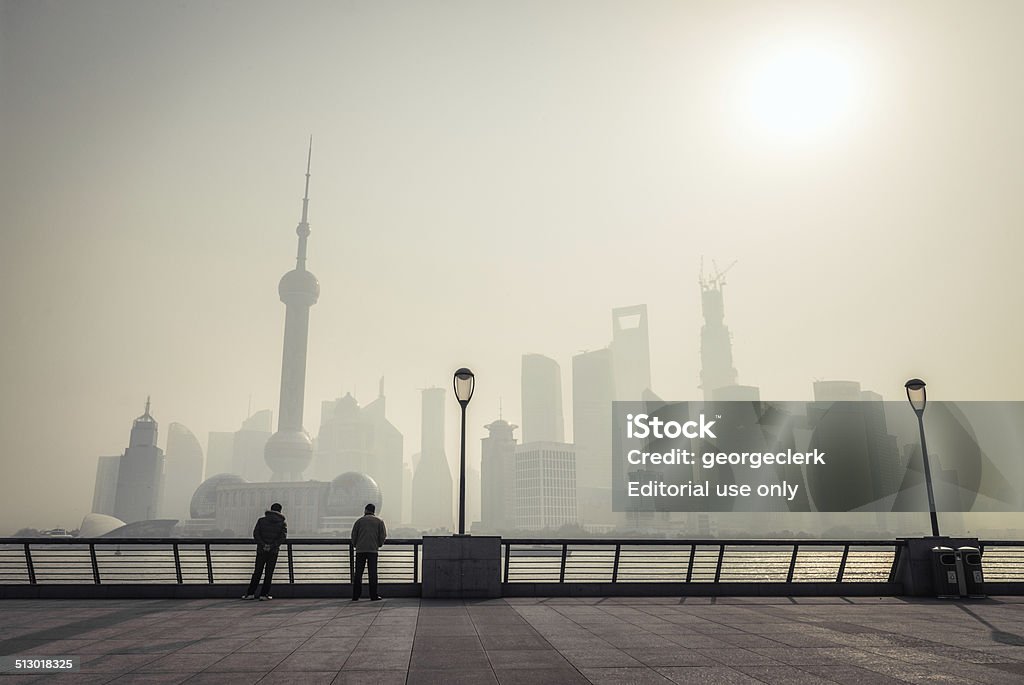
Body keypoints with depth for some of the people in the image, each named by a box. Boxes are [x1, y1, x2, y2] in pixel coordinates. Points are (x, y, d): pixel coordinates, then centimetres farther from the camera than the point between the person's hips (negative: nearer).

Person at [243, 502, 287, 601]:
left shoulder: (261, 520, 4)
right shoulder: (282, 523, 1)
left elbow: (256, 533, -5)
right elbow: (283, 537, -10)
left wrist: (263, 544, -10)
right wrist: (272, 546, -13)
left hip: (261, 550, 1)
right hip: (273, 551, -1)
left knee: (257, 572, 10)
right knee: (269, 573, 5)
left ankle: (250, 593, 10)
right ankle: (264, 594, 4)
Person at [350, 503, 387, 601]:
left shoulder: (359, 521, 7)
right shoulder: (379, 522, 8)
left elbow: (353, 535, 4)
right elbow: (383, 536, 2)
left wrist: (355, 545, 18)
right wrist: (379, 545, 17)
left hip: (360, 550, 0)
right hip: (373, 550, 0)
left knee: (358, 573, 5)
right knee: (373, 573, 3)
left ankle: (355, 596, 5)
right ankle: (374, 596, 2)